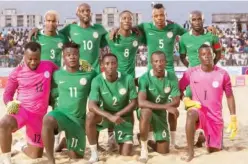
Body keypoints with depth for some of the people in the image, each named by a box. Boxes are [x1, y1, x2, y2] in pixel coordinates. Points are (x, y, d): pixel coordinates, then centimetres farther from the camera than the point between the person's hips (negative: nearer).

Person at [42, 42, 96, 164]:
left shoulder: (89, 74, -2)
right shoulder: (57, 75, 1)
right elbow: (52, 95, 9)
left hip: (78, 119, 1)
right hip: (61, 113, -1)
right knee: (47, 120, -39)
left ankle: (66, 140, 45)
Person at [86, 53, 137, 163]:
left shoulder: (128, 79, -17)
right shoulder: (97, 81, -20)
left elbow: (134, 103, -9)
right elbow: (91, 106, -27)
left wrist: (118, 114, -21)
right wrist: (110, 116, -40)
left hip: (123, 116, 1)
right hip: (105, 114, 0)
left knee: (126, 155, -6)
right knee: (90, 116, -36)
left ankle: (115, 137, 29)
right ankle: (94, 153, -18)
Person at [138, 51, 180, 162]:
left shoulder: (171, 78, -12)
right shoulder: (145, 78, -22)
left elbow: (176, 102, -12)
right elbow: (141, 102, -34)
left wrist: (160, 107, -26)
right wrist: (166, 107, -38)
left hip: (161, 114, 3)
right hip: (146, 112, -3)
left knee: (163, 151, -1)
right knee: (146, 111, -42)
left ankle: (145, 140, 32)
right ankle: (143, 148, -21)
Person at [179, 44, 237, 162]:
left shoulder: (222, 74, -7)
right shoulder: (191, 72, -6)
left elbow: (230, 96, 1)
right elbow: (179, 89, 5)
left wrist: (233, 118, -2)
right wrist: (186, 100, -13)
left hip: (215, 116, 1)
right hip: (199, 111, -1)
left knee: (214, 150, 6)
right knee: (191, 113, -39)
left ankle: (217, 143, 46)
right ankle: (190, 152, -29)